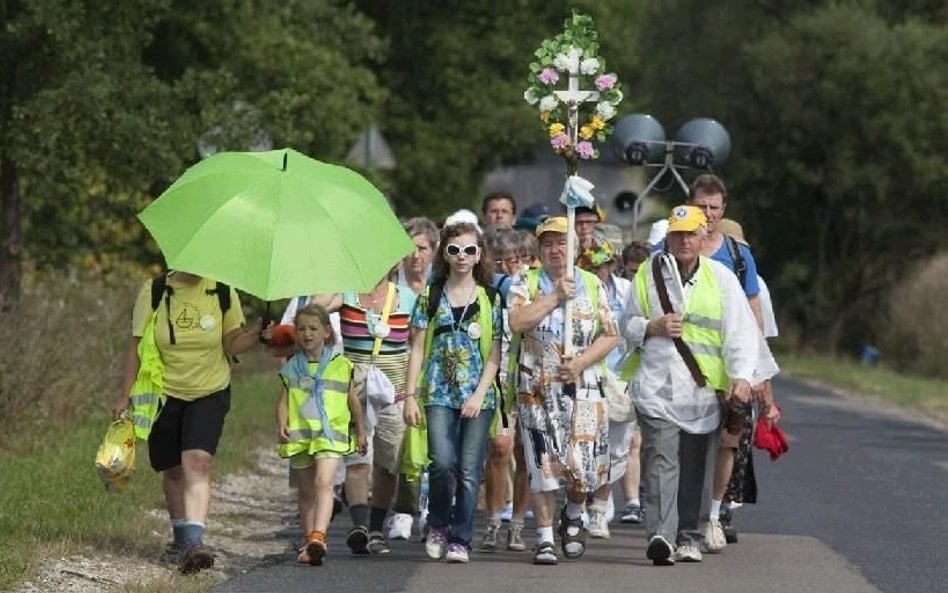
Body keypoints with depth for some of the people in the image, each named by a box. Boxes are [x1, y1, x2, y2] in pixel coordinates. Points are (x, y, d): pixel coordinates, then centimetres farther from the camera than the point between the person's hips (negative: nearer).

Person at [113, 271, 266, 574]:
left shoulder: (223, 293, -4)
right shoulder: (154, 291, -7)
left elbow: (231, 344, 2)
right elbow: (137, 345, -2)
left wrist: (257, 335, -18)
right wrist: (125, 395, -4)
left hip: (209, 393, -1)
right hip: (164, 393, 1)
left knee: (198, 462, -19)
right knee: (173, 469, 10)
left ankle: (193, 542, -29)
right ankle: (181, 534, 32)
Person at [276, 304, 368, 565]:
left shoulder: (341, 365, 6)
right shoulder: (292, 367, 10)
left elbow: (353, 400, 14)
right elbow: (284, 401, 7)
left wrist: (360, 432, 20)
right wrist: (282, 425, -11)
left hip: (330, 434, -3)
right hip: (299, 435, 3)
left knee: (324, 483, -21)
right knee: (305, 492, 12)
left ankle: (318, 536, -33)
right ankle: (310, 542, 21)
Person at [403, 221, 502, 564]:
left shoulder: (490, 300, 7)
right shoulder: (431, 298, 7)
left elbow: (494, 354, 4)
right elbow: (418, 349, 7)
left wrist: (479, 394, -8)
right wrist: (410, 395, 1)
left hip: (478, 396, 0)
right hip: (439, 394, 0)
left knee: (469, 471, -2)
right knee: (442, 462, -16)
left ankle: (460, 540, 7)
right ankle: (437, 525, 8)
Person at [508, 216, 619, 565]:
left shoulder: (592, 285, 9)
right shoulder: (526, 284, 5)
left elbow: (610, 336, 5)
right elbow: (517, 322, -13)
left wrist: (582, 362, -9)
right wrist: (555, 296, -15)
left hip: (582, 386, 1)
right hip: (537, 388, -1)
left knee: (586, 465, -3)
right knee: (543, 465, -4)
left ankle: (573, 516, 27)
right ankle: (545, 539, 4)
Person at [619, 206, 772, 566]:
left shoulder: (721, 279, 7)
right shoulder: (648, 275, 10)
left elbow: (741, 330, 2)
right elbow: (627, 326, 17)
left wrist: (741, 375, -13)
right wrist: (653, 327, -5)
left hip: (704, 389, 1)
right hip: (657, 385, -1)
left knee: (696, 466, 6)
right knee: (661, 461, -14)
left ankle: (688, 536, 19)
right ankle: (660, 535, -25)